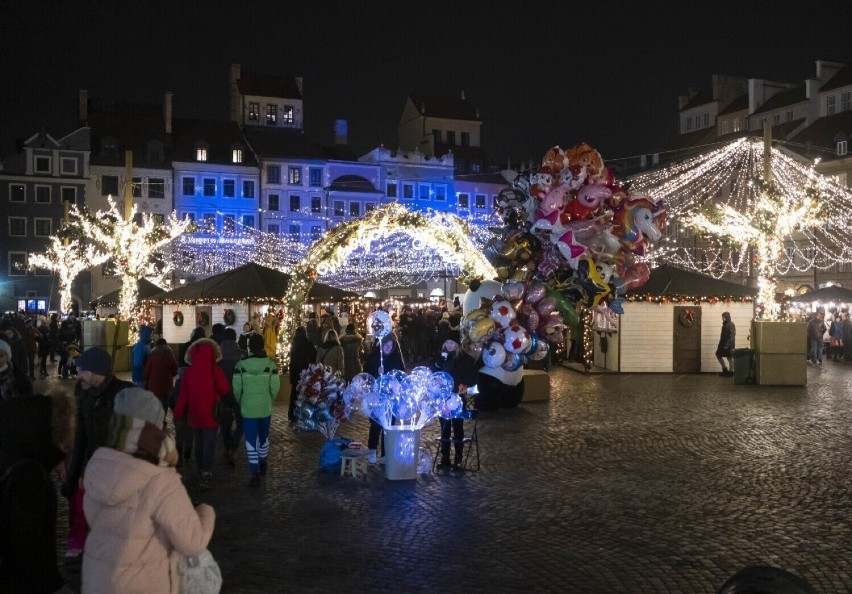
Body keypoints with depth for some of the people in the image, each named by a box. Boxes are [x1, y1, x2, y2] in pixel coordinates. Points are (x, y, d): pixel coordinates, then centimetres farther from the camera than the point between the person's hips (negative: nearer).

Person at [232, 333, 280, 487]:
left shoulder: (241, 364, -8)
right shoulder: (270, 363, -6)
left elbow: (236, 388, -7)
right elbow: (275, 387, -7)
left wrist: (240, 403, 11)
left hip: (248, 408, -2)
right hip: (265, 407, 2)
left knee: (251, 441, 3)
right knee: (263, 437, 21)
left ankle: (255, 474, -1)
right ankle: (262, 465, 38)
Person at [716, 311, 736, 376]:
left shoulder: (731, 325, -15)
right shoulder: (724, 324, 12)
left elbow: (732, 336, -20)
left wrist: (727, 344, -24)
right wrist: (720, 343, 18)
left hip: (728, 345, -9)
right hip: (723, 343, 9)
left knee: (730, 358, 0)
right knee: (718, 355, 11)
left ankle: (730, 372, 8)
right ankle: (724, 369, 20)